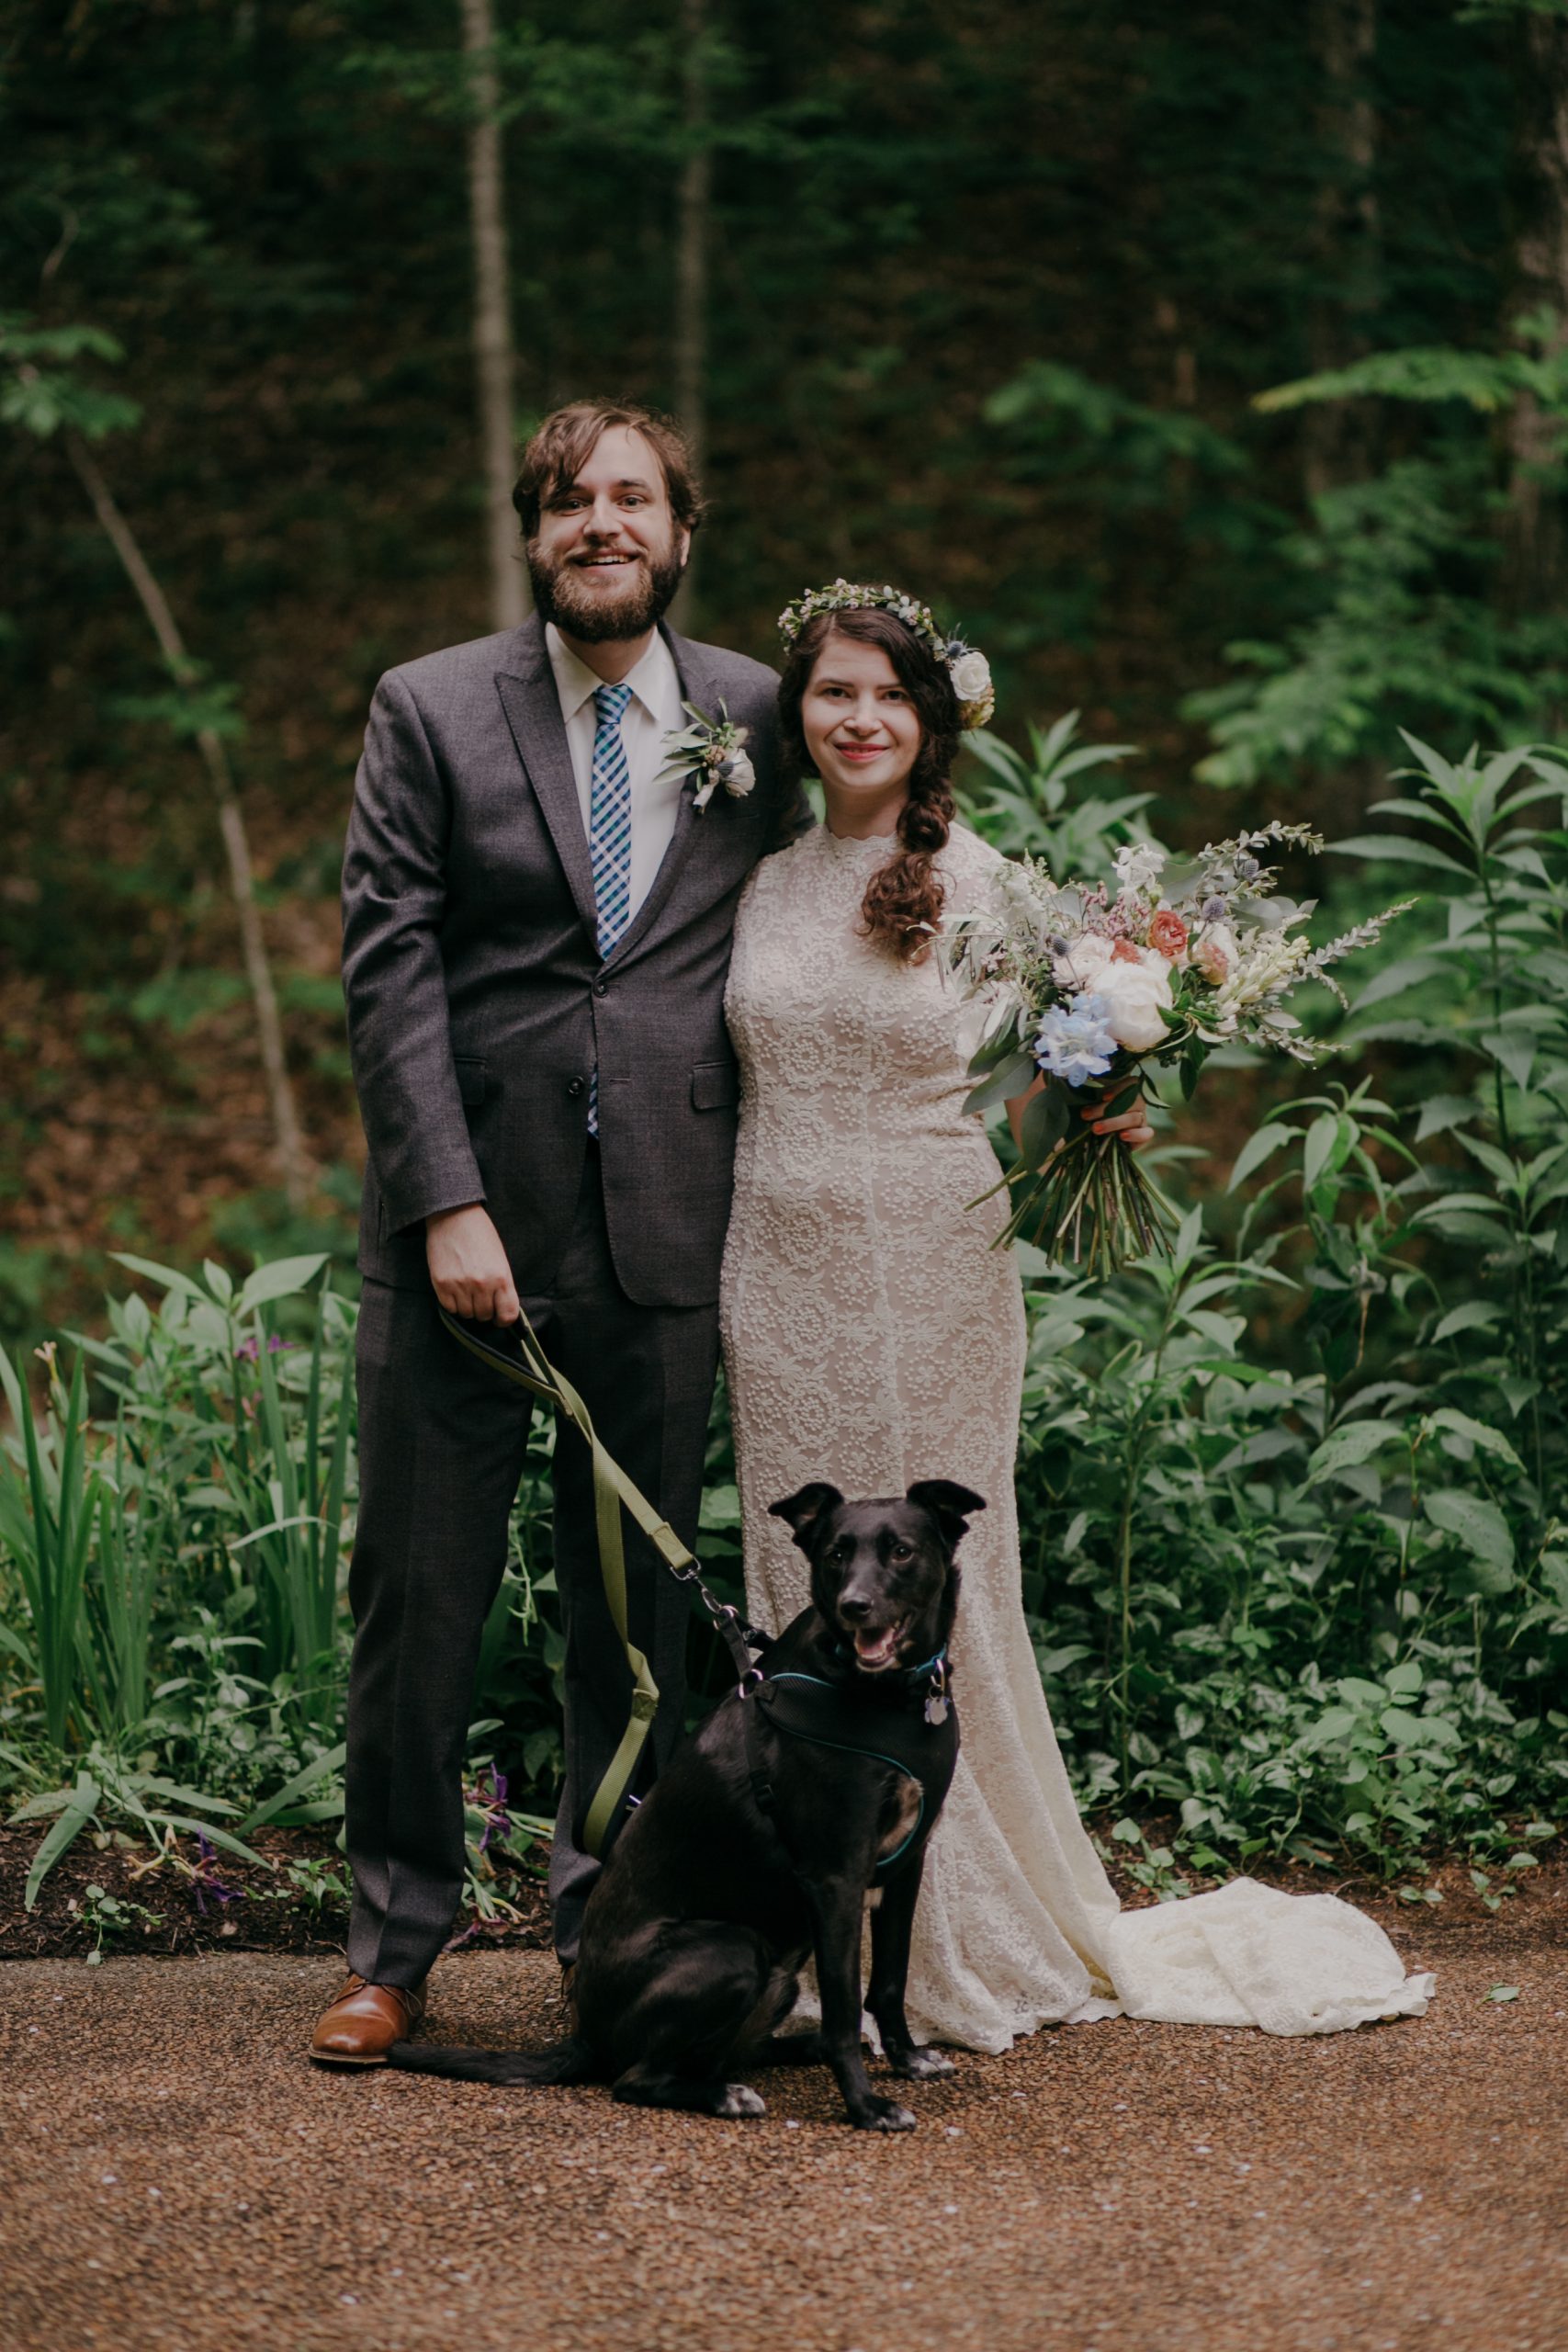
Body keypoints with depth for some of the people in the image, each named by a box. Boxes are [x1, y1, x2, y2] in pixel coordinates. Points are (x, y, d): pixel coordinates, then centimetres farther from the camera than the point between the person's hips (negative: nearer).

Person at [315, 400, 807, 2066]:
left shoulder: (758, 716, 8)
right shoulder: (431, 710, 1)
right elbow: (387, 966, -4)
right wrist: (447, 1204, -12)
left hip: (664, 1230, 2)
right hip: (468, 1225, -1)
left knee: (640, 1597, 9)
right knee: (418, 1587, 3)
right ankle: (394, 1945, 16)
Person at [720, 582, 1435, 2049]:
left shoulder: (981, 886, -4)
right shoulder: (769, 884, 8)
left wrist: (1097, 1123, -22)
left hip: (932, 1284, -4)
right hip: (781, 1287, 4)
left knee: (933, 1599, 1)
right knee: (803, 1600, 6)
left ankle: (972, 1946, 15)